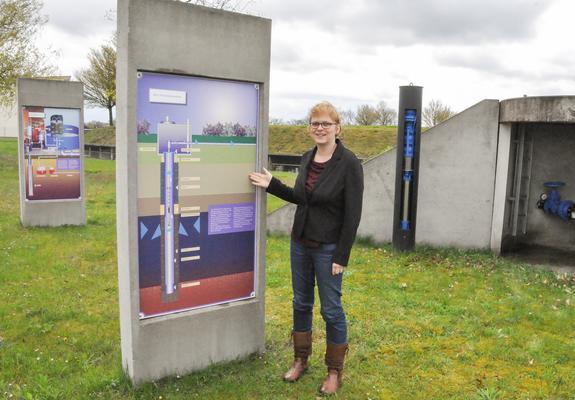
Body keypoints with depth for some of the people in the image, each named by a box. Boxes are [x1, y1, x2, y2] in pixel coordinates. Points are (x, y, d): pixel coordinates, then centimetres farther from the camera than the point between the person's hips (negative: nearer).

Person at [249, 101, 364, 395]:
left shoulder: (349, 163, -16)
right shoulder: (307, 158, 4)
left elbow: (353, 214, -16)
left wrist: (341, 257, -16)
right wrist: (271, 184, 7)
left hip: (328, 248, -6)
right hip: (300, 243, 6)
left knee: (331, 309, 5)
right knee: (301, 303, 16)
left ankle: (335, 371, 24)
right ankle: (300, 359, 34)